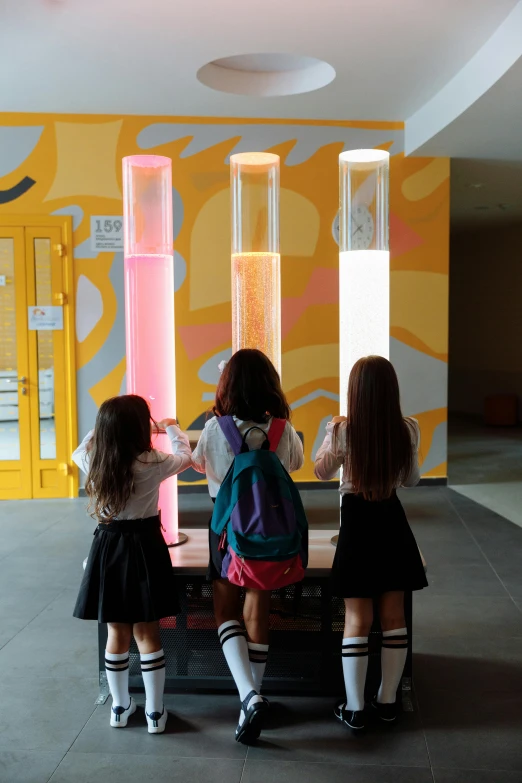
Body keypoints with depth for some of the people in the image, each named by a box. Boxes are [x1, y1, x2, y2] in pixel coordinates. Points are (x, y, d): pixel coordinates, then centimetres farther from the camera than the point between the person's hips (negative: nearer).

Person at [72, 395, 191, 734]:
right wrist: (172, 428, 23)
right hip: (144, 547, -3)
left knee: (117, 634, 15)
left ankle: (120, 707, 28)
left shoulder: (93, 461, -5)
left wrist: (106, 426, 28)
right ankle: (155, 712, 17)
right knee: (147, 634, 7)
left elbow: (80, 451, 20)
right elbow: (185, 456, 7)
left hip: (108, 547, 3)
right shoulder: (153, 463, -14)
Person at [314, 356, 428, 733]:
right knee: (394, 615, 14)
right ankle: (388, 700, 27)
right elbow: (412, 480, 6)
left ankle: (355, 708, 14)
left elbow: (322, 472, 3)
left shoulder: (342, 430, -15)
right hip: (392, 520, 3)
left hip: (357, 522, -2)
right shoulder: (408, 430, -8)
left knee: (357, 620, 6)